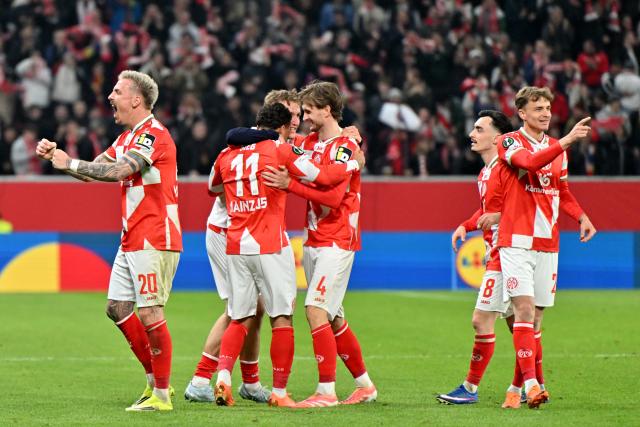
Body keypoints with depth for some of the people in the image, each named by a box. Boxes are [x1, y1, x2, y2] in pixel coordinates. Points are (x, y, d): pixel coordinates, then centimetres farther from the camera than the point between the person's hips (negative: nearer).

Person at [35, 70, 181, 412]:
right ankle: (155, 380, 19)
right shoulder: (127, 138, 18)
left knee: (149, 314, -10)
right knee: (117, 308, 10)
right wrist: (56, 155, 2)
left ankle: (161, 395, -4)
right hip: (132, 240, 10)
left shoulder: (153, 134, -15)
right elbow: (94, 171, 16)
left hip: (154, 241, -10)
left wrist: (70, 163, -22)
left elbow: (118, 171, -27)